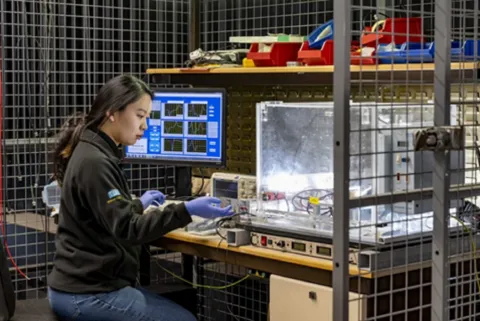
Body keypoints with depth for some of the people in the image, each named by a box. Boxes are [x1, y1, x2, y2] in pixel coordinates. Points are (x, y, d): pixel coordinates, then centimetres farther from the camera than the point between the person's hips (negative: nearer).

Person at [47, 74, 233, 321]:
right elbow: (125, 230, -25)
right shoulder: (94, 162, -20)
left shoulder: (93, 153, 11)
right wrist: (187, 211, -32)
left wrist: (138, 205, 36)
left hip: (86, 284, 10)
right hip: (88, 295, -10)